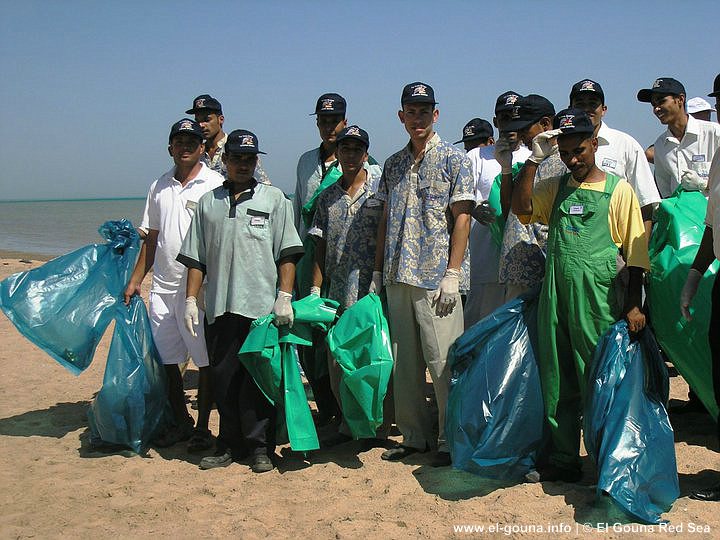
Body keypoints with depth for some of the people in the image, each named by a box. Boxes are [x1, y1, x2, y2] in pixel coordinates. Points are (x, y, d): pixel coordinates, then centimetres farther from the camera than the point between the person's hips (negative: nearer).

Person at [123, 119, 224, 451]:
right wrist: (135, 281, 14)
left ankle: (202, 428, 12)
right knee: (166, 359, 10)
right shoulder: (159, 187, 14)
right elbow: (151, 239, 18)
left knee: (206, 360, 0)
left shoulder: (215, 185, -3)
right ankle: (180, 423, 24)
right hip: (162, 286, 6)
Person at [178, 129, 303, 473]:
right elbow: (195, 258, 15)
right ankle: (230, 445, 20)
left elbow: (287, 253, 2)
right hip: (219, 307, 3)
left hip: (261, 306, -3)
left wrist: (284, 296, -8)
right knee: (223, 379, 8)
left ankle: (260, 447, 11)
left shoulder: (273, 199, 8)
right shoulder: (208, 202, 15)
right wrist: (191, 299, 7)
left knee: (258, 380, 0)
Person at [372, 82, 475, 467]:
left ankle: (450, 439, 10)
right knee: (403, 361, 10)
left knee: (443, 360, -3)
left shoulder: (453, 158, -1)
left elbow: (461, 217, -6)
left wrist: (453, 273, -13)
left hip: (437, 277, -5)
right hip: (398, 276, 6)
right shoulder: (393, 164, 15)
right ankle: (413, 435, 22)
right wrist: (378, 272, 12)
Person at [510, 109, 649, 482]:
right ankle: (563, 461, 22)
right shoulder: (556, 188, 14)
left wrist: (634, 305, -6)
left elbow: (635, 251, -1)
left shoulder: (618, 189, 1)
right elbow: (522, 207, -3)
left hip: (599, 299, -4)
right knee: (557, 382, 10)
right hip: (555, 297, 5)